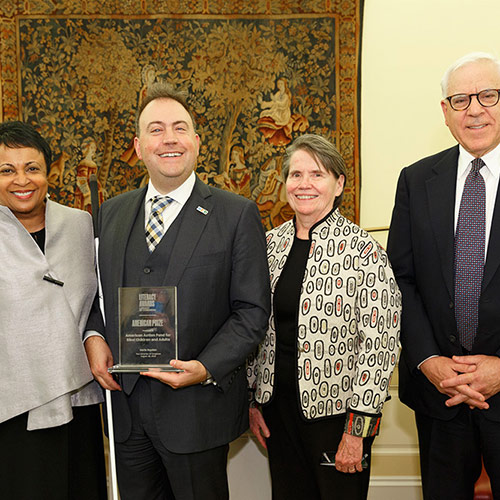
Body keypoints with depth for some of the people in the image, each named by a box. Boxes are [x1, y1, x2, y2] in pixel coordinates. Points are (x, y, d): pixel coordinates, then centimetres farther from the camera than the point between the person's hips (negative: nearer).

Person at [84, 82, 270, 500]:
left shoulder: (237, 215, -5)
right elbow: (98, 290, 16)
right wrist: (93, 336, -4)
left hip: (196, 407, -4)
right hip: (126, 403, 4)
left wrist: (206, 368, -19)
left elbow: (252, 309, -7)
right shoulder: (112, 213, 9)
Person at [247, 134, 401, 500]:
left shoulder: (364, 251, -13)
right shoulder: (271, 244, 4)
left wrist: (356, 430, -15)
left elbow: (381, 346, -14)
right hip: (278, 407, 5)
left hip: (336, 411, -5)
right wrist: (254, 399, 10)